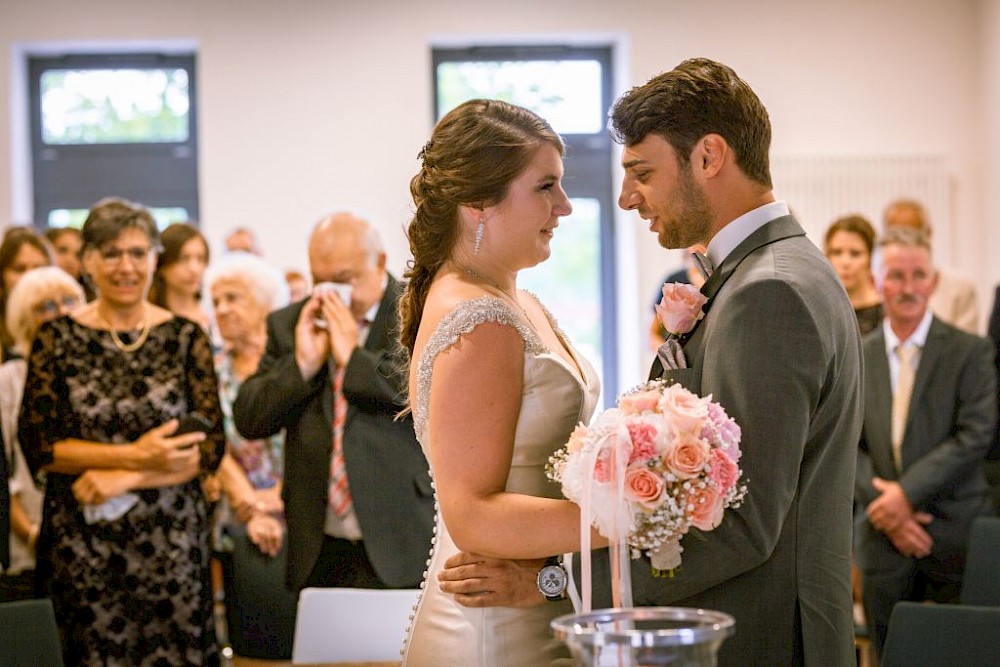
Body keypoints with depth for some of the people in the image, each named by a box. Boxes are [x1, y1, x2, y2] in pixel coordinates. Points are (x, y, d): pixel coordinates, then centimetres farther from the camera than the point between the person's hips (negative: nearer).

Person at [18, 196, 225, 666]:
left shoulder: (186, 338, 3)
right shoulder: (57, 339, 2)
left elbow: (210, 447, -2)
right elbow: (37, 445, -4)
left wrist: (124, 479, -13)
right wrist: (133, 455, -13)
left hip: (172, 542, 0)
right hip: (81, 544, 0)